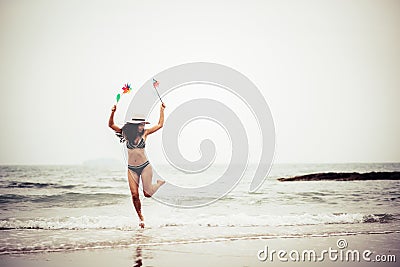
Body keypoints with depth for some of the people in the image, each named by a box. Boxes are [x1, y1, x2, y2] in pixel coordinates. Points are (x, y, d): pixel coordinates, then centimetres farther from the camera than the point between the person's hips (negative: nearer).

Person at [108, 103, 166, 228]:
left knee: (147, 193, -6)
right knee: (135, 195, -3)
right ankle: (141, 217, 15)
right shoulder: (126, 133, 1)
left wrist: (161, 110, 1)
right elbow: (111, 125, -3)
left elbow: (160, 125, 4)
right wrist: (113, 113, -18)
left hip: (145, 167, -1)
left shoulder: (144, 133, 0)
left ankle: (160, 183, 25)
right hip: (132, 169, 1)